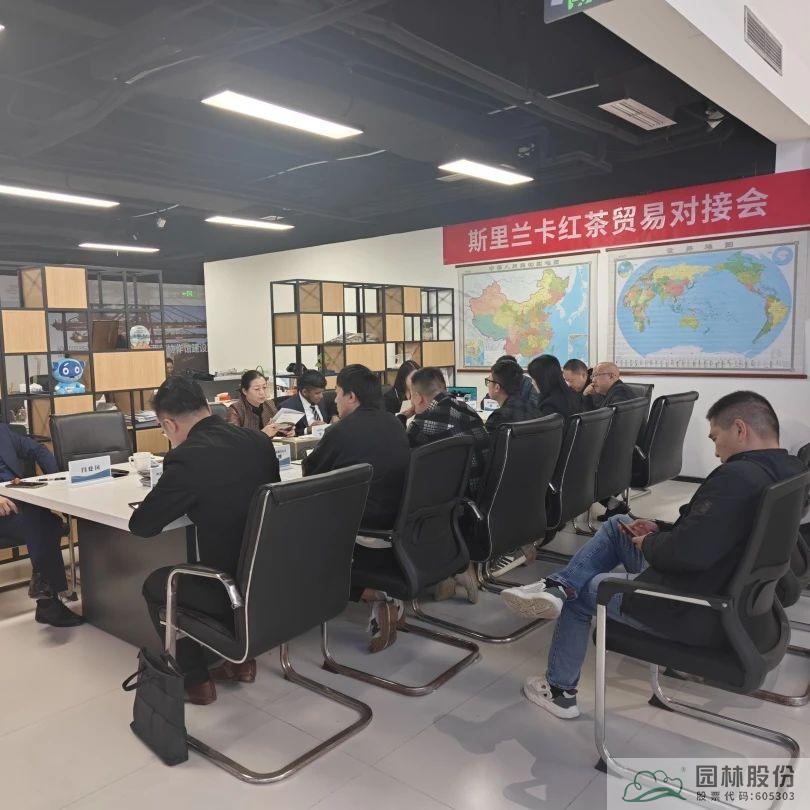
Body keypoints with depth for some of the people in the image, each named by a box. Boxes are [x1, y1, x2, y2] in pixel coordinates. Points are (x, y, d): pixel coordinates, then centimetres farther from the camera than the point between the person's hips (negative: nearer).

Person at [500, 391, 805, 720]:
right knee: (617, 525, 16)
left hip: (697, 616, -9)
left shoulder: (737, 477, -30)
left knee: (581, 591, 13)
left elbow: (688, 553, -33)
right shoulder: (790, 471, 1)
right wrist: (660, 529, 3)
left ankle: (559, 691, 30)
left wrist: (648, 543, -12)